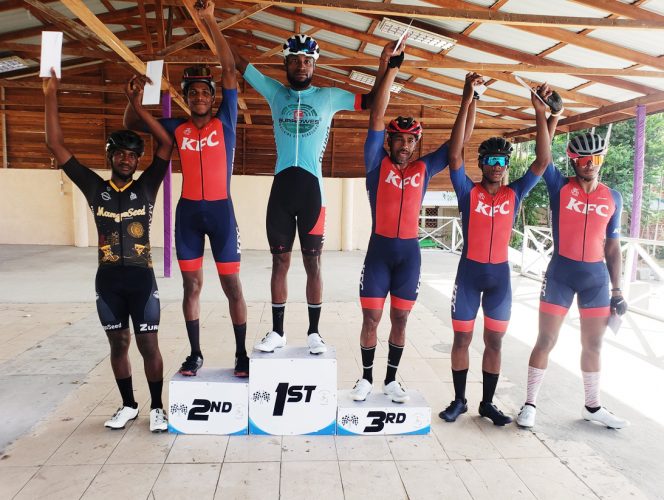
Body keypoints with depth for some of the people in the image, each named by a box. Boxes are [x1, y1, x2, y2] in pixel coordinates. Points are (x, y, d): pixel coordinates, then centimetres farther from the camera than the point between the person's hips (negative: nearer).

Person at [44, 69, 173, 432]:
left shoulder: (146, 187, 0)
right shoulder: (95, 189, 5)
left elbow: (166, 145, -8)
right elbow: (57, 147, 3)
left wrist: (137, 106, -8)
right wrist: (50, 96, 1)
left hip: (142, 278, -2)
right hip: (107, 280, 2)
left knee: (148, 345, 4)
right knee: (118, 344, 13)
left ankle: (156, 408, 21)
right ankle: (128, 405, 30)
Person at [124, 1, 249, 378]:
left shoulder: (225, 122, 0)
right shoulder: (177, 129, 8)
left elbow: (230, 70, -5)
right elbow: (132, 124, 18)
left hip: (220, 210, -3)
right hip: (187, 212, 3)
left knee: (232, 285, 1)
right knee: (192, 285, 9)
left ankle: (242, 354, 13)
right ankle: (195, 353, 22)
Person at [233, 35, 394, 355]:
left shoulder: (329, 97, 10)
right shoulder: (274, 92, 13)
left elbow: (372, 102, 12)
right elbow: (238, 62, 15)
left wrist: (384, 64, 2)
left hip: (312, 188, -1)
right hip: (281, 187, 2)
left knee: (313, 262, 3)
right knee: (280, 261, 6)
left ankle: (314, 332, 13)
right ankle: (277, 331, 17)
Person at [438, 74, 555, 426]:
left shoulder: (515, 194, 4)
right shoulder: (468, 192, -4)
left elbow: (542, 162, -4)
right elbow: (454, 154, -15)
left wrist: (541, 113, -11)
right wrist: (467, 103, -21)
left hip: (500, 274, 3)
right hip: (469, 271, -2)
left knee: (495, 341, 10)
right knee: (462, 339, 6)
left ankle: (487, 403, 24)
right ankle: (459, 400, 21)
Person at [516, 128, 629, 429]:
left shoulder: (613, 197, 7)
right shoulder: (560, 187, -1)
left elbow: (612, 247, 9)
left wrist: (617, 290, 8)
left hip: (596, 276, 4)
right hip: (561, 273, -3)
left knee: (593, 345, 14)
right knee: (546, 341, 1)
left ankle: (592, 406, 31)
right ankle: (530, 404, 14)